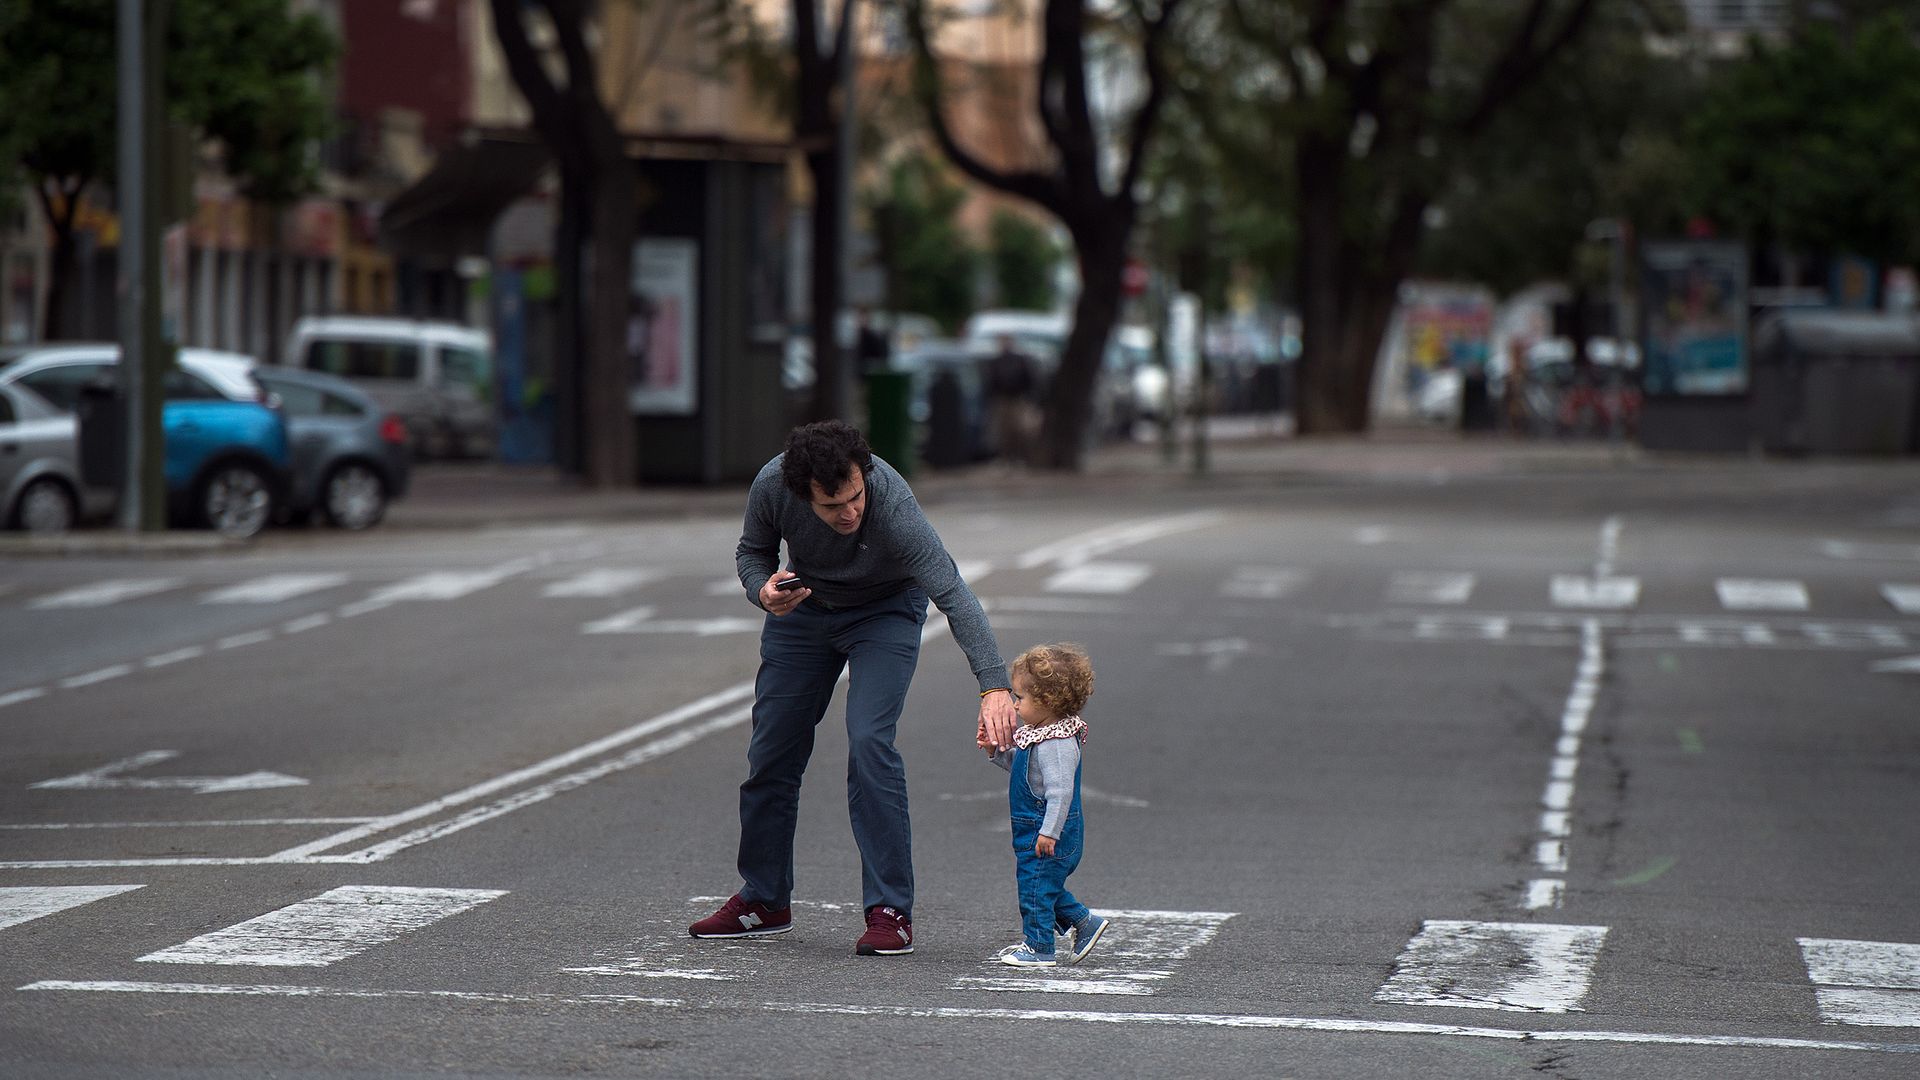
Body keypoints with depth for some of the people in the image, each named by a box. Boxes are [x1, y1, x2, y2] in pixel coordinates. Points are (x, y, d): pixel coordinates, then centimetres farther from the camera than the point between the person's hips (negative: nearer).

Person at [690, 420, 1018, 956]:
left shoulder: (893, 505, -39)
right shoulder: (772, 486, -28)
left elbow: (953, 594, -45)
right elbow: (753, 550, -7)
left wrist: (995, 687, -55)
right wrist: (762, 590, -30)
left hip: (886, 610, -4)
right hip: (805, 606, 4)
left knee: (869, 741, -22)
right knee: (771, 748, 4)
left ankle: (891, 912, -16)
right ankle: (764, 901, 22)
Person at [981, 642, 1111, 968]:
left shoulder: (1056, 743, -24)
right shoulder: (1039, 734, 9)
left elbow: (1060, 790, -28)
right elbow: (1022, 767, 24)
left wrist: (1049, 832, -28)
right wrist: (996, 751, 9)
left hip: (1048, 836, -11)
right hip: (1033, 830, 11)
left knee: (1036, 886, -2)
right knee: (1046, 885, 20)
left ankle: (1038, 948, 6)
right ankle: (1083, 923, 30)